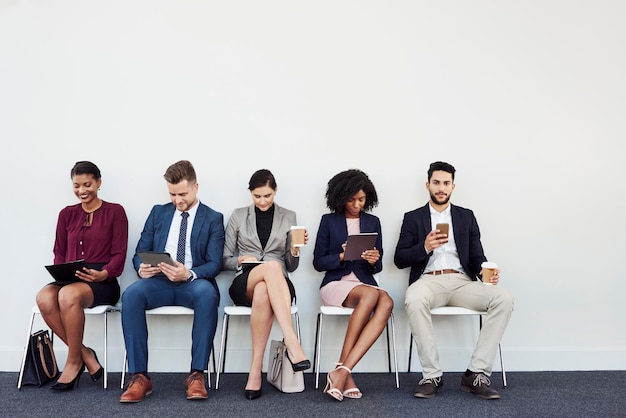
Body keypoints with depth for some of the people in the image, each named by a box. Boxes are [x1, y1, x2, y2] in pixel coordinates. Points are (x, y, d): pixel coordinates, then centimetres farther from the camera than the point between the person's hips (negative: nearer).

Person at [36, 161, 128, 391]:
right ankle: (84, 354, -15)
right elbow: (59, 253, 16)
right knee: (44, 298, -31)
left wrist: (103, 274, -21)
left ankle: (74, 361, -17)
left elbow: (119, 254, -2)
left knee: (69, 295, -37)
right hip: (69, 280, 4)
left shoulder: (115, 212, 4)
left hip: (102, 283, -4)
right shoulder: (67, 214, 16)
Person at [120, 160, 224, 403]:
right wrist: (142, 267, -12)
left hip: (194, 283, -2)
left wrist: (189, 274, -24)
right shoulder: (158, 212, 17)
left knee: (207, 293, -38)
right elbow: (140, 252, 13)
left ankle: (197, 374, -30)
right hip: (159, 281, 3)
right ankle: (140, 376, -26)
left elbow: (214, 263, -3)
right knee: (131, 294, -30)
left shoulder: (213, 219, 7)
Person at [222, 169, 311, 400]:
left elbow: (291, 266, 12)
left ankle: (255, 371, -39)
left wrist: (295, 249, -10)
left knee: (262, 294, -41)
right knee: (272, 266, -39)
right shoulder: (238, 216, 12)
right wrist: (241, 260, -9)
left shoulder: (288, 217, 13)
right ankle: (292, 343, -47)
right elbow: (225, 260, 13)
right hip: (244, 284, 0)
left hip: (277, 284, 1)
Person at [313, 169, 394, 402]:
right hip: (336, 284, -3)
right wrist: (342, 257, -14)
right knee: (370, 294, -37)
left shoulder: (373, 222, 14)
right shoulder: (329, 221, 7)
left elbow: (377, 267, 13)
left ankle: (342, 370, -35)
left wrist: (374, 260, -11)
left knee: (387, 302, -34)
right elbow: (318, 262, 3)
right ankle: (345, 374, -30)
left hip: (365, 283, 3)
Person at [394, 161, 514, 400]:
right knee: (413, 299, -38)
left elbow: (477, 257, 13)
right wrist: (424, 247, -13)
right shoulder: (413, 218, 13)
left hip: (462, 281, 3)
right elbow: (399, 259, 6)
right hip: (428, 280, -2)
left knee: (504, 299, -25)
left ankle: (476, 374, -21)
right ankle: (432, 375, -26)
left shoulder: (466, 217, 19)